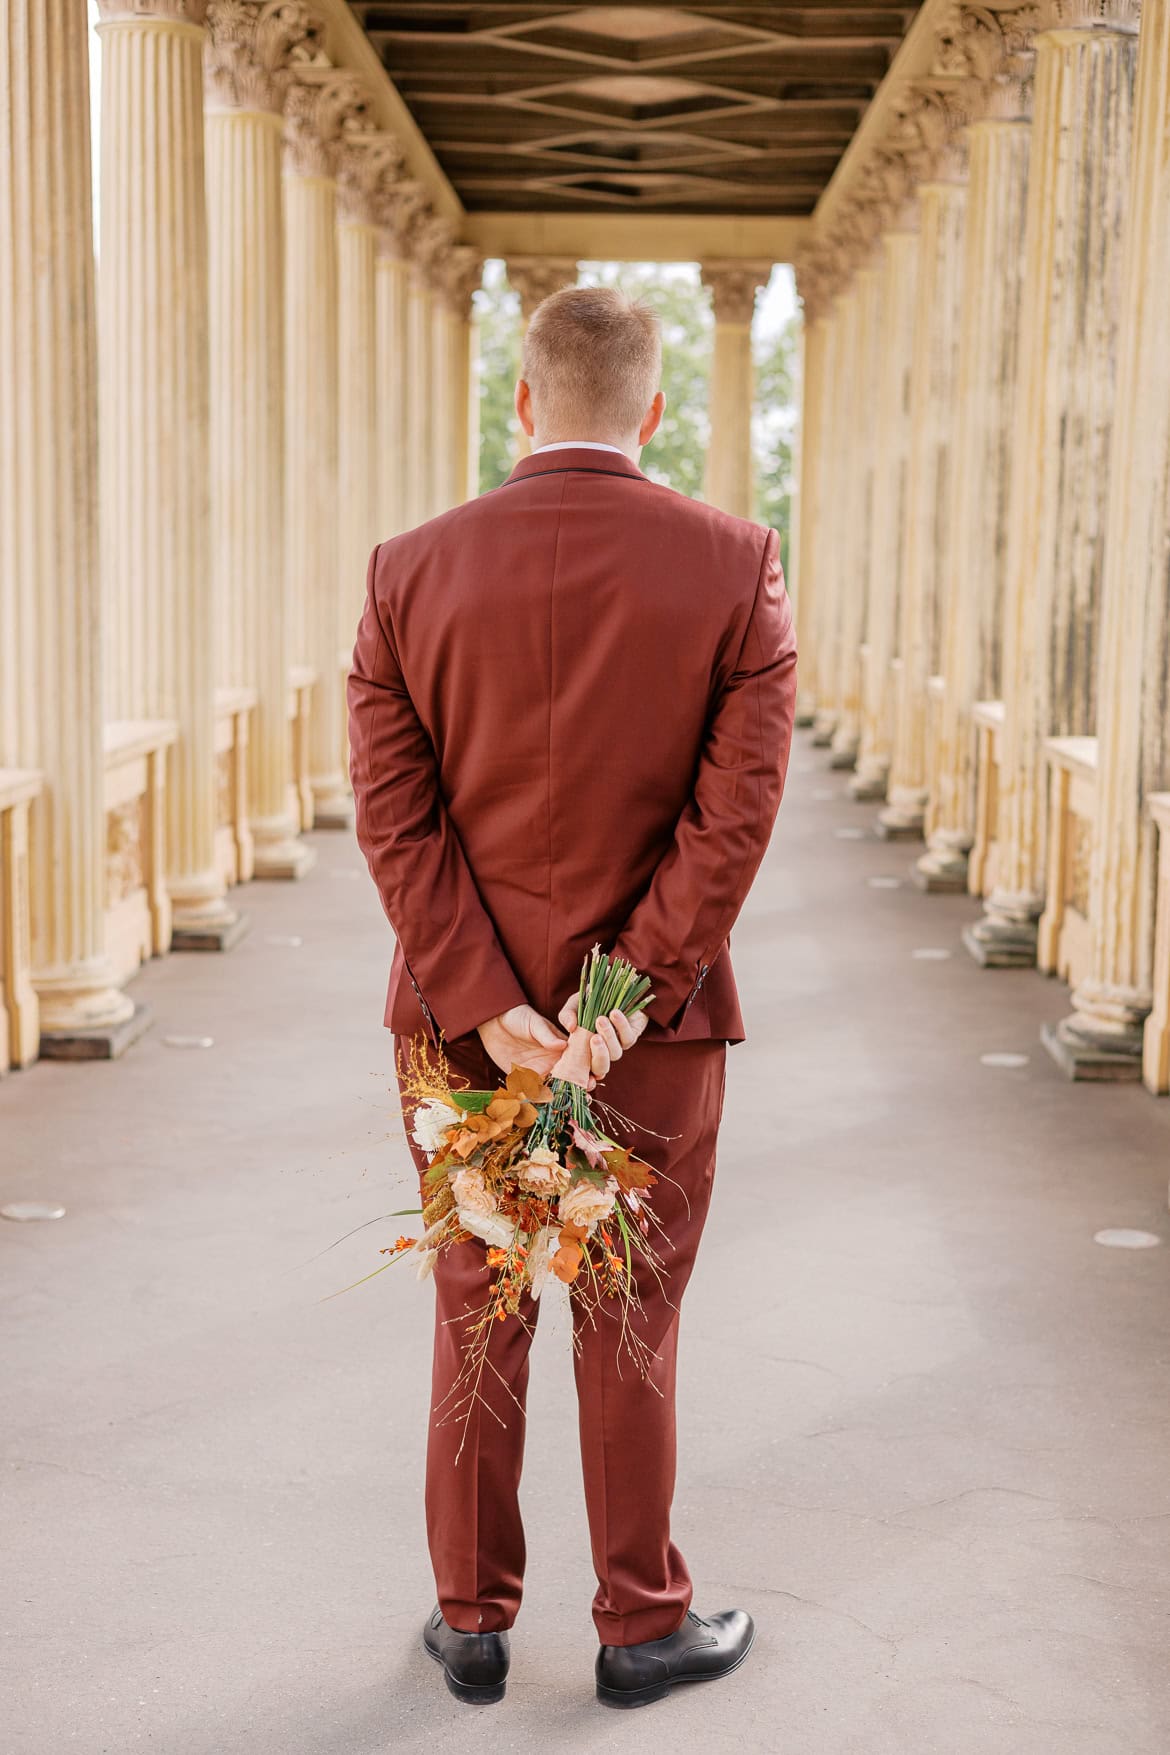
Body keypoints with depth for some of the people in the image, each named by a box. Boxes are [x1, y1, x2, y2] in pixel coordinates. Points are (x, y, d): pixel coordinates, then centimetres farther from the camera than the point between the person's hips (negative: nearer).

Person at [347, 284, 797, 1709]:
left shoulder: (409, 571, -4)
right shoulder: (735, 565, -7)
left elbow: (392, 813, -9)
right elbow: (738, 805, -13)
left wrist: (488, 1005, -11)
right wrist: (632, 990, -13)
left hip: (459, 1014, 1)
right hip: (658, 1020, -1)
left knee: (476, 1321, 15)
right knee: (629, 1326, 12)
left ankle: (472, 1621, 28)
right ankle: (642, 1623, 26)